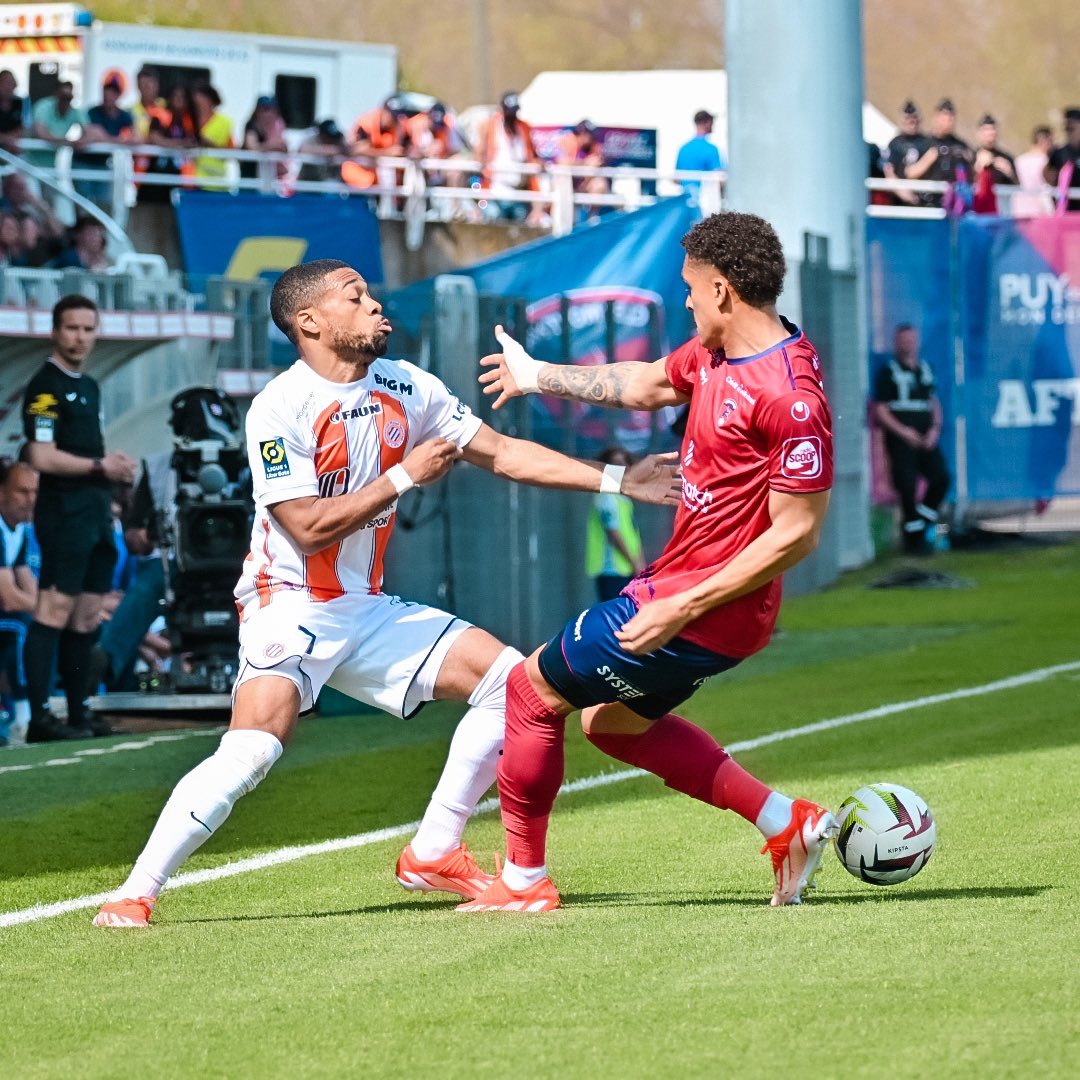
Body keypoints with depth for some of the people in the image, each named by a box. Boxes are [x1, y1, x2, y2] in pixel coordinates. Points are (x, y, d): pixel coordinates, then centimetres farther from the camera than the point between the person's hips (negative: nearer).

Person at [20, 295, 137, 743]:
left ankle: (78, 712, 15)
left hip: (95, 513, 9)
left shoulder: (88, 387, 19)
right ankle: (39, 717, -15)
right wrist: (100, 465, -13)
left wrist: (114, 463, 8)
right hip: (63, 512, -9)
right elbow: (43, 457, -18)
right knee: (55, 612, -13)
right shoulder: (45, 386, -9)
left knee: (87, 618, 10)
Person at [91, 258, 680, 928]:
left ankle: (433, 855, 8)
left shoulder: (407, 388, 3)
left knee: (507, 678, 0)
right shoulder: (280, 409, -17)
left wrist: (619, 481, 1)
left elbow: (502, 453, 6)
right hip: (291, 604, -7)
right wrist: (405, 476, -18)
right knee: (253, 748, -28)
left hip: (367, 609, 7)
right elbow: (310, 527, -22)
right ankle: (135, 894, -17)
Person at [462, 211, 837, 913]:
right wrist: (540, 376, 38)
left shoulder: (790, 395, -26)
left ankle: (524, 881, 15)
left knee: (534, 690, 2)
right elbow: (645, 383, 25)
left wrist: (682, 610, -25)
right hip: (675, 583, 10)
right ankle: (788, 824, 21)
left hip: (702, 607, -10)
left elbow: (796, 533, -26)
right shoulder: (714, 353, 4)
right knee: (611, 720, 26)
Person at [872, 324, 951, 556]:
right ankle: (913, 538, 5)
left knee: (941, 478, -4)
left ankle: (918, 528, 11)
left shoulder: (924, 369, 15)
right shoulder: (888, 372, -3)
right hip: (901, 440, -5)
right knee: (907, 487, -5)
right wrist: (903, 431, -16)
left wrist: (935, 428, 1)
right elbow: (879, 410, -6)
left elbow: (934, 403, 19)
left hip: (925, 439, 5)